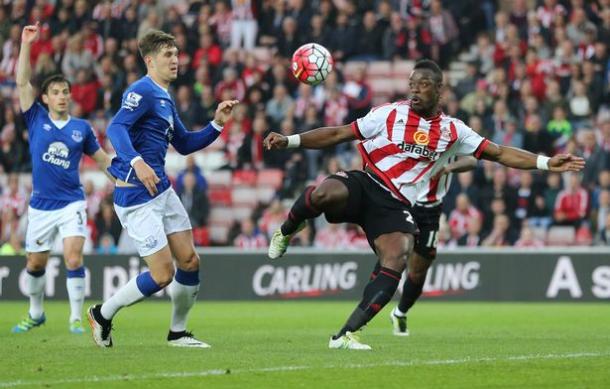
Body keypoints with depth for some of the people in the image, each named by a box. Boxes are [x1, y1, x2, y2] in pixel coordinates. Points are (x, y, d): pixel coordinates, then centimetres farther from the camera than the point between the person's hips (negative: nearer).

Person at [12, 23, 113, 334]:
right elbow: (22, 82, -5)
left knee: (73, 258, -17)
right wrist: (25, 44, -12)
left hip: (71, 203, -1)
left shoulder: (81, 128, 4)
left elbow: (102, 158, 16)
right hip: (41, 205, 1)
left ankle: (76, 317, -8)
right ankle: (36, 314, 31)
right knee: (35, 264, 10)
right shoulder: (36, 119, 3)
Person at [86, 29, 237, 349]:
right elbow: (116, 128, -27)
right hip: (136, 195, -9)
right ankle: (102, 314, 10)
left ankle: (177, 333, 24)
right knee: (163, 275, -9)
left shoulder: (166, 99, 17)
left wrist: (217, 123, 12)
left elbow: (184, 144, 26)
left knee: (190, 262, 7)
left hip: (162, 190, 9)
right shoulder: (142, 91, -12)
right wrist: (137, 162, -41)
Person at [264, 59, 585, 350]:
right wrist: (289, 141, -2)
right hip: (363, 185, -2)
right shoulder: (390, 114, 6)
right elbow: (338, 134, 6)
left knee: (396, 261, -25)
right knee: (326, 193, -36)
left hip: (395, 206, 2)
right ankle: (285, 233, -2)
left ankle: (345, 335, -22)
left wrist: (547, 163, 2)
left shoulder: (452, 131, 12)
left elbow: (500, 154, 13)